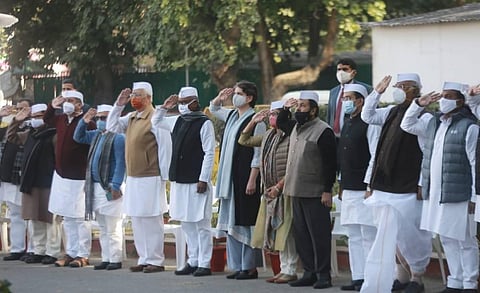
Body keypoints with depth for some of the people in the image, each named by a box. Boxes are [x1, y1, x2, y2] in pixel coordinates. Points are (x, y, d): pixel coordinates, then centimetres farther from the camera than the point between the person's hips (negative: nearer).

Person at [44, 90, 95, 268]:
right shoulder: (62, 120, 9)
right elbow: (47, 120, 32)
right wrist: (52, 106, 16)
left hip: (78, 179, -8)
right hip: (61, 175, 8)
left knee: (79, 218, -4)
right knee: (67, 218, 12)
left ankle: (83, 255, 1)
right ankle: (70, 253, 18)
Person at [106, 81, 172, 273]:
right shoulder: (131, 118, 12)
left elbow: (165, 148, -14)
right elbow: (112, 127, 21)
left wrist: (164, 176, -13)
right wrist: (118, 105, 9)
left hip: (150, 179, -9)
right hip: (133, 179, 9)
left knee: (151, 220, -4)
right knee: (137, 220, 11)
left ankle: (156, 261, 1)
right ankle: (144, 259, 18)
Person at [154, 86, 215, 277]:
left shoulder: (204, 123, -8)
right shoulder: (177, 121, 12)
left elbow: (209, 153, -12)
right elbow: (156, 122, 29)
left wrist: (203, 179, -16)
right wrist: (164, 108, 11)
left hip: (197, 182, -7)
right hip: (179, 181, 7)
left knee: (201, 223, -3)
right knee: (186, 224, 11)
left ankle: (204, 264, 1)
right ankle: (193, 261, 19)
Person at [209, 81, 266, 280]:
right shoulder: (231, 116, 12)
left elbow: (258, 154, -14)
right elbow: (213, 109, 32)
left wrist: (252, 180, -18)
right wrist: (220, 98, 11)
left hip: (245, 179, -8)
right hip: (229, 178, 8)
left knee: (245, 223, -3)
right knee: (231, 222, 10)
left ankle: (250, 266, 3)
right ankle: (236, 265, 16)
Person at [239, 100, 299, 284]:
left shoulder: (292, 138, -13)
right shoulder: (268, 136, 13)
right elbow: (243, 140, 23)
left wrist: (279, 186, -17)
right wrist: (253, 121, 12)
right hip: (270, 192, 9)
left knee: (286, 231, -7)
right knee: (275, 232, 10)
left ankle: (290, 271, -1)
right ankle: (283, 269, 15)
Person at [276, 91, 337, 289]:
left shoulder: (323, 131, -11)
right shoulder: (296, 127, 14)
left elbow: (330, 163, -14)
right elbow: (280, 123, 37)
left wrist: (327, 191, -17)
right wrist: (285, 109, 17)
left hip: (315, 194, -8)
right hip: (297, 191, 8)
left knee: (318, 234, -4)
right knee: (301, 234, 10)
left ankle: (323, 275, 0)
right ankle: (309, 273, 17)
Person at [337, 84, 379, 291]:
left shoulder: (370, 124, -10)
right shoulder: (348, 123, 16)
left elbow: (375, 156, -15)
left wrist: (370, 186, -18)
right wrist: (341, 186, 19)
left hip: (364, 188, -9)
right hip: (349, 189, 9)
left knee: (368, 235, -6)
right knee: (354, 236, 10)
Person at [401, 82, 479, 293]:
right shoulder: (434, 124, 13)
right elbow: (407, 125, 25)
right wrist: (419, 105, 10)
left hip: (459, 196, -8)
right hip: (435, 195, 8)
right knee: (447, 240, 13)